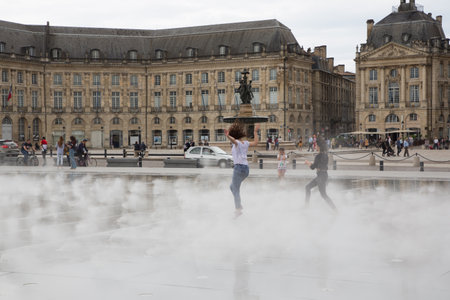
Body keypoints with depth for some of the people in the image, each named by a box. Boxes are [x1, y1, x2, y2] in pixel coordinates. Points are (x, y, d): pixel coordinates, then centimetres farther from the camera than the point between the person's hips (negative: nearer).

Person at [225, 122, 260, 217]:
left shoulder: (237, 142, -7)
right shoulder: (245, 143, 13)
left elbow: (233, 140, -32)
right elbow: (255, 143, 31)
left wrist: (228, 136, -53)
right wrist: (255, 132, 39)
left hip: (239, 167, -8)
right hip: (246, 168, 8)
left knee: (236, 190, -6)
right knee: (232, 187, 22)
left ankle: (238, 209, -12)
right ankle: (239, 205, 20)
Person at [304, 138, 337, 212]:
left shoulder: (318, 156, -20)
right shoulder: (325, 154, 7)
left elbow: (313, 167, -13)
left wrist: (308, 163, 6)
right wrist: (310, 163, 19)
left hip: (321, 176, -10)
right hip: (324, 175, 10)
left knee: (323, 195, -3)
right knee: (307, 187, 20)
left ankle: (335, 209, -4)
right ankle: (306, 204, 27)